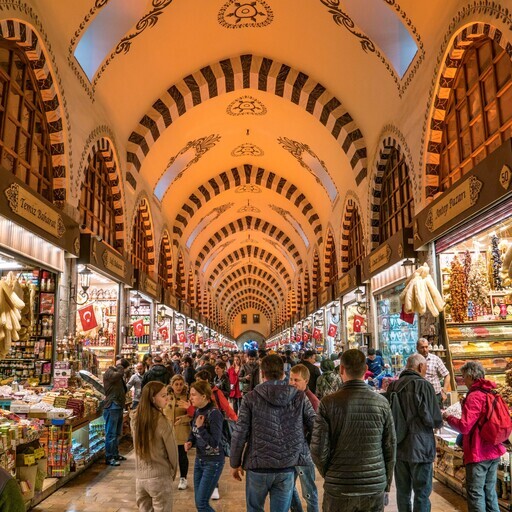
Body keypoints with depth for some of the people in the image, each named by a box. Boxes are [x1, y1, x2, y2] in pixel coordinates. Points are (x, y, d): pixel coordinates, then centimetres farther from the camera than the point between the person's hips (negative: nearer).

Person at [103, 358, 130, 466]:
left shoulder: (117, 373, 20)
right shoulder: (109, 372, -8)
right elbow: (119, 374, -29)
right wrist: (119, 366, -14)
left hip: (118, 406, 10)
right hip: (112, 406, -10)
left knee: (117, 433, 17)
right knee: (111, 433, -8)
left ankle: (115, 454, 27)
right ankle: (109, 457, -4)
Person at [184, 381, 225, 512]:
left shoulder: (214, 413, -22)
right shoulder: (197, 411, 0)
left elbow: (214, 442, -23)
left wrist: (200, 427, -27)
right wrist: (190, 442, -4)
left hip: (213, 462, -7)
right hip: (199, 459, 8)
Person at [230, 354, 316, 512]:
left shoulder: (251, 397, -6)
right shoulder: (299, 396, -2)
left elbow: (239, 434, -7)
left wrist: (235, 463, 6)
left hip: (258, 465, -1)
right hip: (287, 466, 1)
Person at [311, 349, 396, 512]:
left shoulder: (328, 403, -11)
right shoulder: (381, 403, -5)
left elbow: (319, 449, -10)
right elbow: (391, 447, 1)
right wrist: (386, 484, 14)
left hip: (338, 488, -2)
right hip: (375, 488, 2)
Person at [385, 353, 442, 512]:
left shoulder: (393, 386, 5)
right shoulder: (424, 385, -12)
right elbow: (433, 419, -15)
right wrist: (439, 421, 6)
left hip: (399, 447, 5)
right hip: (419, 447, -5)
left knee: (402, 491, 15)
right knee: (422, 493, 5)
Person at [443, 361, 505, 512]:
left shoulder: (474, 396, -18)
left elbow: (464, 427, -22)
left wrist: (447, 417, -7)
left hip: (478, 454, -8)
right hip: (494, 451, 8)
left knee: (475, 493, 0)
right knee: (490, 491, 16)